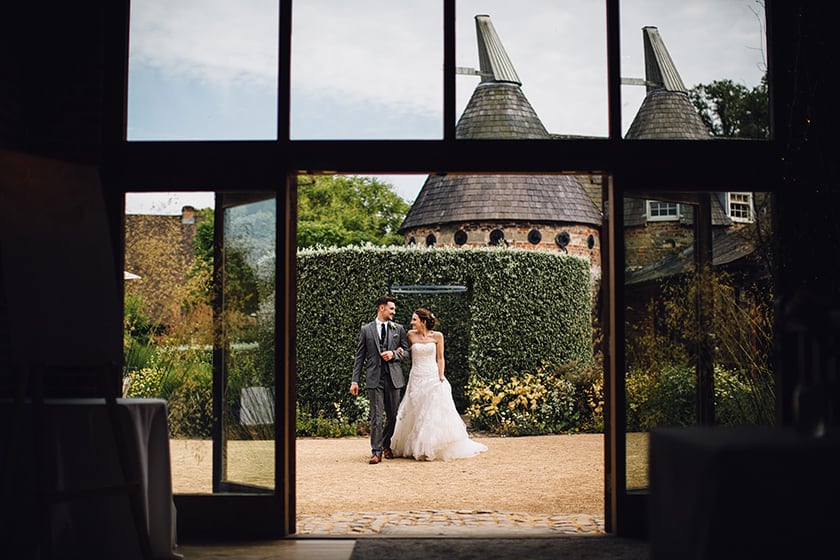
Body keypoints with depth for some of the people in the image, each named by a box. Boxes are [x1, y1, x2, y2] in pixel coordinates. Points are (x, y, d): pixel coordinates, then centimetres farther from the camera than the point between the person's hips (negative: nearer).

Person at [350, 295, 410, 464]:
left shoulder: (399, 329, 10)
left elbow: (408, 353, 11)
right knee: (376, 415, -7)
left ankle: (386, 445, 29)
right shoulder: (366, 330, 6)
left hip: (394, 377, 2)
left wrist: (394, 354, -9)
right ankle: (376, 451, -4)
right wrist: (355, 380, -1)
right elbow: (359, 356, 5)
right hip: (374, 377, -2)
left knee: (393, 415, 9)